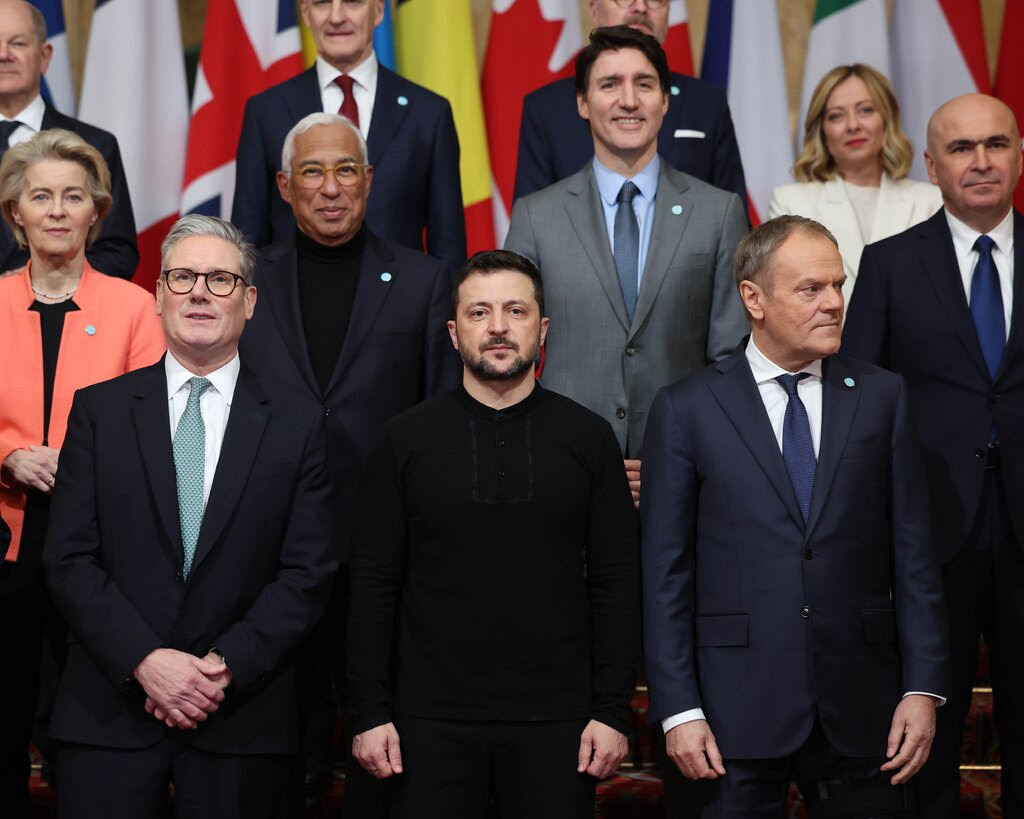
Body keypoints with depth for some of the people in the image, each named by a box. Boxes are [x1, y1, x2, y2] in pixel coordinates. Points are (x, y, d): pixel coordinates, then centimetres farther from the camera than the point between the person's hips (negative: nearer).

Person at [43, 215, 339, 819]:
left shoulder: (297, 428, 4)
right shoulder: (99, 411, 5)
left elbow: (309, 572, -1)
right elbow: (70, 559, -1)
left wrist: (227, 666, -12)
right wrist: (145, 660, -13)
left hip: (243, 721, 0)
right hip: (109, 717, 0)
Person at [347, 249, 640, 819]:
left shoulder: (589, 439, 3)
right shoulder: (405, 441, 3)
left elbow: (617, 584, 2)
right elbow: (374, 584, 3)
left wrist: (613, 711, -4)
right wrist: (370, 713, -2)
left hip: (555, 721, 0)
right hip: (432, 720, 0)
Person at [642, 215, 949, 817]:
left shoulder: (882, 396, 7)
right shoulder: (687, 409, 1)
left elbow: (912, 552, 5)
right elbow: (665, 572, -1)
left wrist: (923, 687, -1)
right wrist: (678, 710, -6)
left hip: (861, 708, 2)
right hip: (739, 710, -2)